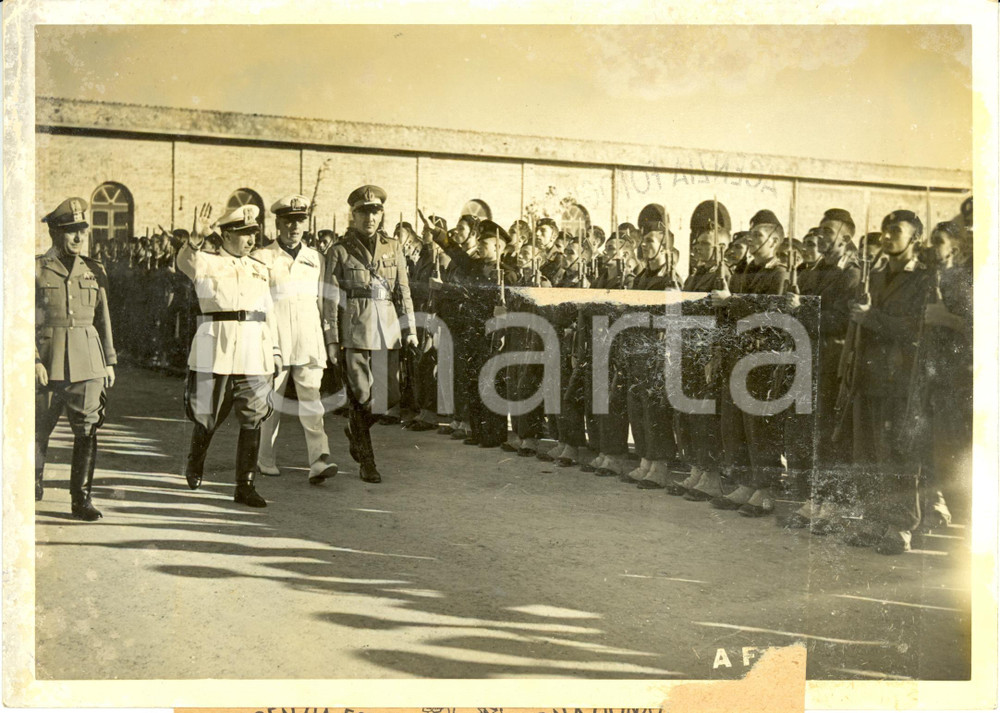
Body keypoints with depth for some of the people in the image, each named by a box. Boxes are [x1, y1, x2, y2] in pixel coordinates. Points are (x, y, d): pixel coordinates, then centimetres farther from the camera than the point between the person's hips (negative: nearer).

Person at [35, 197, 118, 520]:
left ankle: (81, 498, 8)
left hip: (88, 362, 3)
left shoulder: (94, 271, 10)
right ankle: (34, 482, 31)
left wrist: (109, 362, 11)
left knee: (87, 430, 0)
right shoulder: (36, 269, -1)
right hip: (48, 360, -2)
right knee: (38, 427, 8)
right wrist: (34, 360, -13)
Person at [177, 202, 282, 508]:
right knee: (207, 416, 8)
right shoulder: (206, 263, 1)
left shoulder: (260, 270, 15)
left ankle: (245, 486, 6)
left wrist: (274, 352, 15)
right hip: (215, 350, -3)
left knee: (252, 420, -1)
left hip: (254, 353, 4)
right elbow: (185, 261, -23)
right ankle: (194, 466, 36)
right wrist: (196, 238, -43)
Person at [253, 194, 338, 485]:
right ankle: (266, 458, 21)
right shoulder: (261, 257, 2)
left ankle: (319, 461, -16)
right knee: (272, 400, 7)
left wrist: (323, 338, 15)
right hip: (274, 337, -2)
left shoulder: (315, 258, 12)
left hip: (308, 339, 2)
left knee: (311, 399, -8)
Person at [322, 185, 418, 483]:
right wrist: (331, 340, -5)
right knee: (362, 398, -3)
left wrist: (410, 329, 4)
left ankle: (356, 430, 32)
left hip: (387, 329, 4)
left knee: (391, 396, 2)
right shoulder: (339, 252, 2)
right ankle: (367, 463, 10)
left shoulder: (393, 248, 12)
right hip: (354, 330, -3)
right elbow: (331, 299, 0)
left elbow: (403, 291, 12)